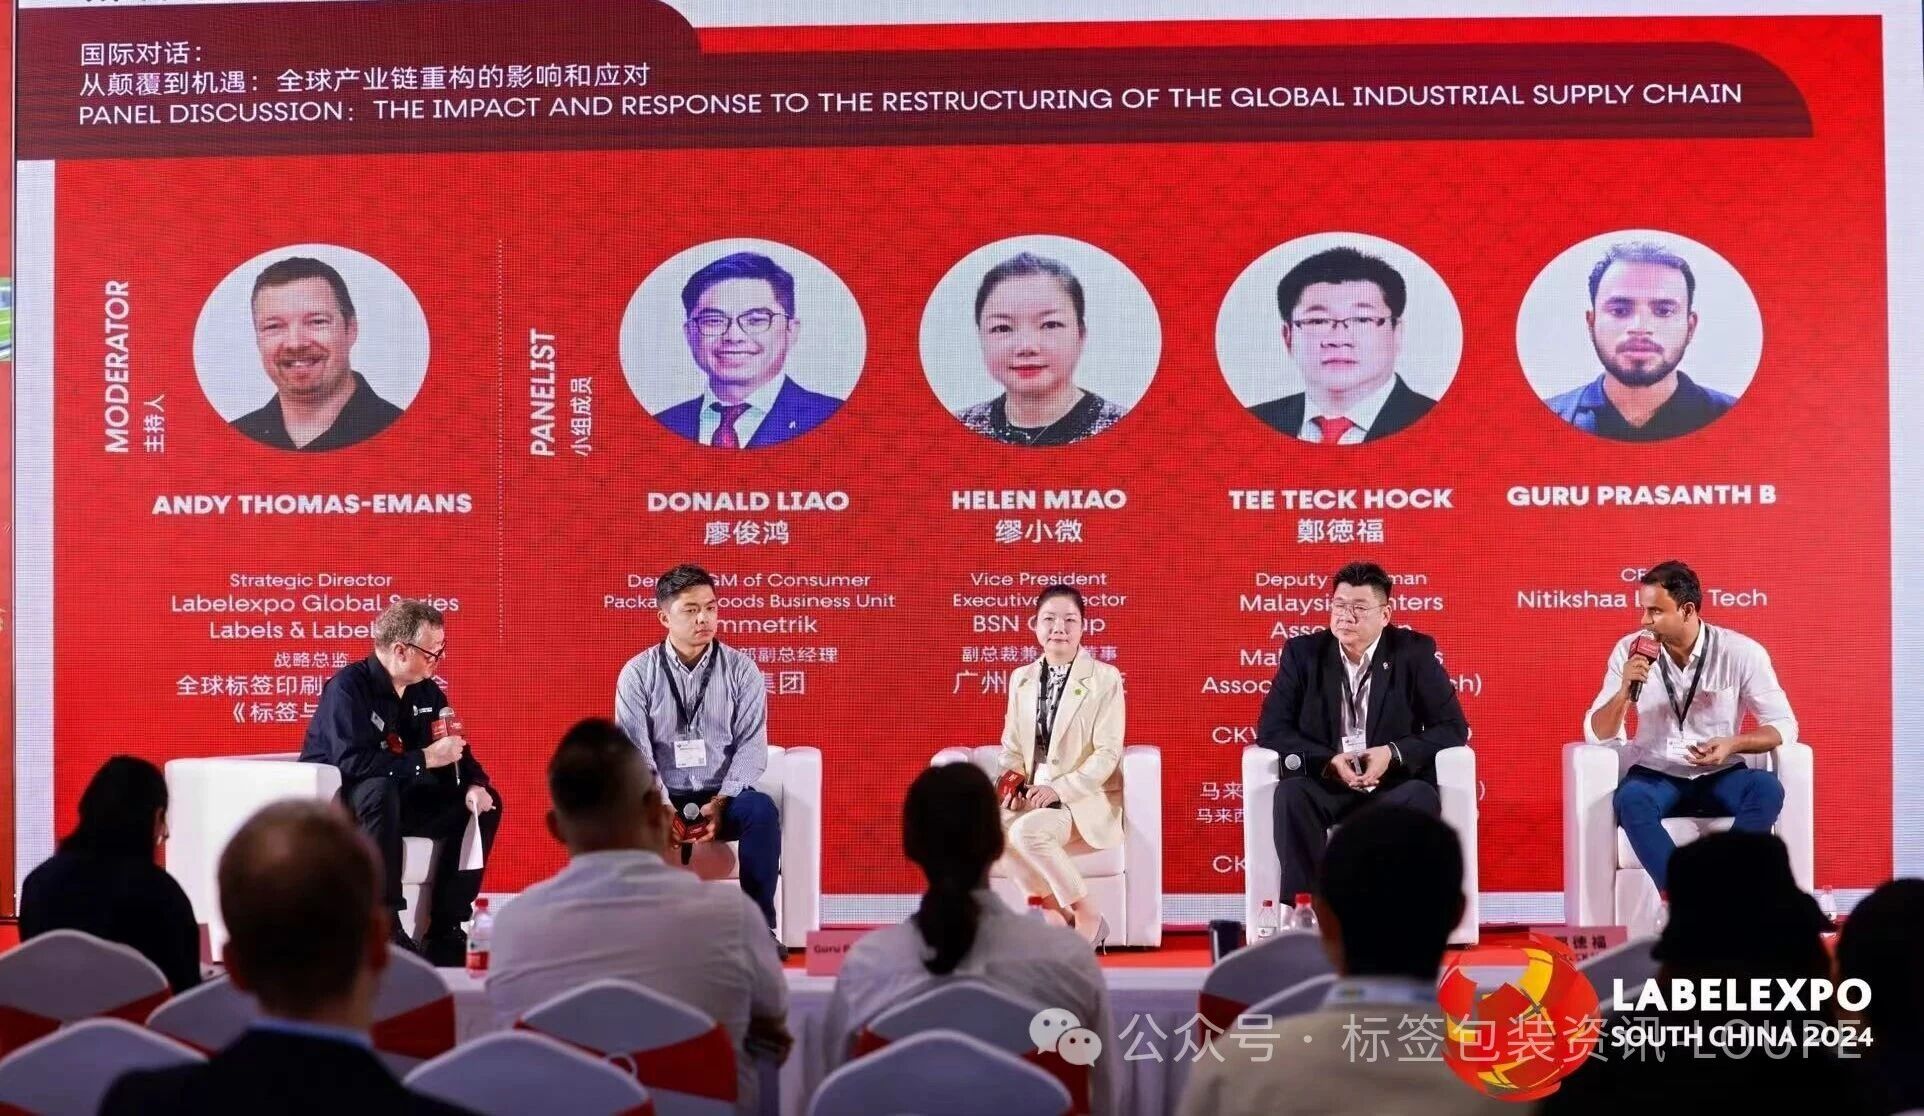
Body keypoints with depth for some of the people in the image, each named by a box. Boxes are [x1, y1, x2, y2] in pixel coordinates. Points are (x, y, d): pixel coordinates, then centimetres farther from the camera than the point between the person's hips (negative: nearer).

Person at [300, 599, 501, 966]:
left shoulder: (426, 692, 2)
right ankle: (383, 927, -32)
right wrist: (425, 758, -29)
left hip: (393, 800, 7)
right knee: (380, 789, -39)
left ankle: (445, 930, -7)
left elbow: (456, 752, 6)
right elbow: (353, 762, -33)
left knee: (483, 802, -8)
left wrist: (474, 786, -16)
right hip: (335, 803, -7)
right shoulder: (348, 687, -21)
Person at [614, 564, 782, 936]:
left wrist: (721, 803, -17)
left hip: (723, 797, 1)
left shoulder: (742, 669, 2)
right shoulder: (637, 673, 0)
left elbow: (751, 745, -3)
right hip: (662, 798, 0)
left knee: (761, 810, -33)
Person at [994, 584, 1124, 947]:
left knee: (1027, 831, -34)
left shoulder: (1104, 678, -4)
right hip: (1030, 795, 4)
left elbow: (1107, 754, -10)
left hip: (1084, 799, -4)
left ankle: (1086, 914, -13)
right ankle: (1055, 911, -12)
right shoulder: (1020, 678, 12)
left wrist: (1059, 789, -21)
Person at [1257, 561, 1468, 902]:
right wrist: (1328, 761, -17)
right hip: (1323, 786, 0)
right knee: (1291, 793, -31)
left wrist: (1394, 753, -16)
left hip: (1392, 787, 0)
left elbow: (1453, 728, 0)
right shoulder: (1303, 652, 4)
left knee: (1422, 797, -32)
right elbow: (1271, 729, -1)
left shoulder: (1415, 652, 1)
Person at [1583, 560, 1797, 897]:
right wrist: (1625, 689, -22)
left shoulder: (1742, 652, -7)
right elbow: (1597, 735, -4)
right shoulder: (1629, 650, -4)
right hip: (1656, 775, 0)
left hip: (1720, 777, 0)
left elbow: (1784, 724, -4)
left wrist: (1734, 744, -23)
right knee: (1630, 800, -34)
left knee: (1767, 788, -32)